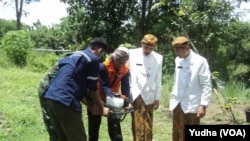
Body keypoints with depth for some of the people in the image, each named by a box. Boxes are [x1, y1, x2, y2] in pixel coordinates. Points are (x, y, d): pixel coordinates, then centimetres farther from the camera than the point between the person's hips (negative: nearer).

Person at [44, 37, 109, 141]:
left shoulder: (74, 56, 25)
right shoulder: (93, 59, 0)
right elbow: (92, 90, 4)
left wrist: (90, 106, 32)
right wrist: (101, 109, 19)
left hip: (51, 98, 9)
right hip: (65, 102, -9)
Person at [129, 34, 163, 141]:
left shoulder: (158, 58, 3)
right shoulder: (132, 54, -3)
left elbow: (158, 80, 7)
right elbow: (131, 75, -5)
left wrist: (157, 98, 6)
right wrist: (136, 94, -9)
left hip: (149, 97, 2)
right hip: (136, 96, -2)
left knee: (148, 127, 8)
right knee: (138, 126, -3)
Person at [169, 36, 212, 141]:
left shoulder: (200, 62, -12)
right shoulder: (177, 60, 6)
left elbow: (207, 85, -12)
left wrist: (203, 105, -15)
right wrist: (173, 98, 12)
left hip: (192, 106, -5)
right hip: (177, 104, 5)